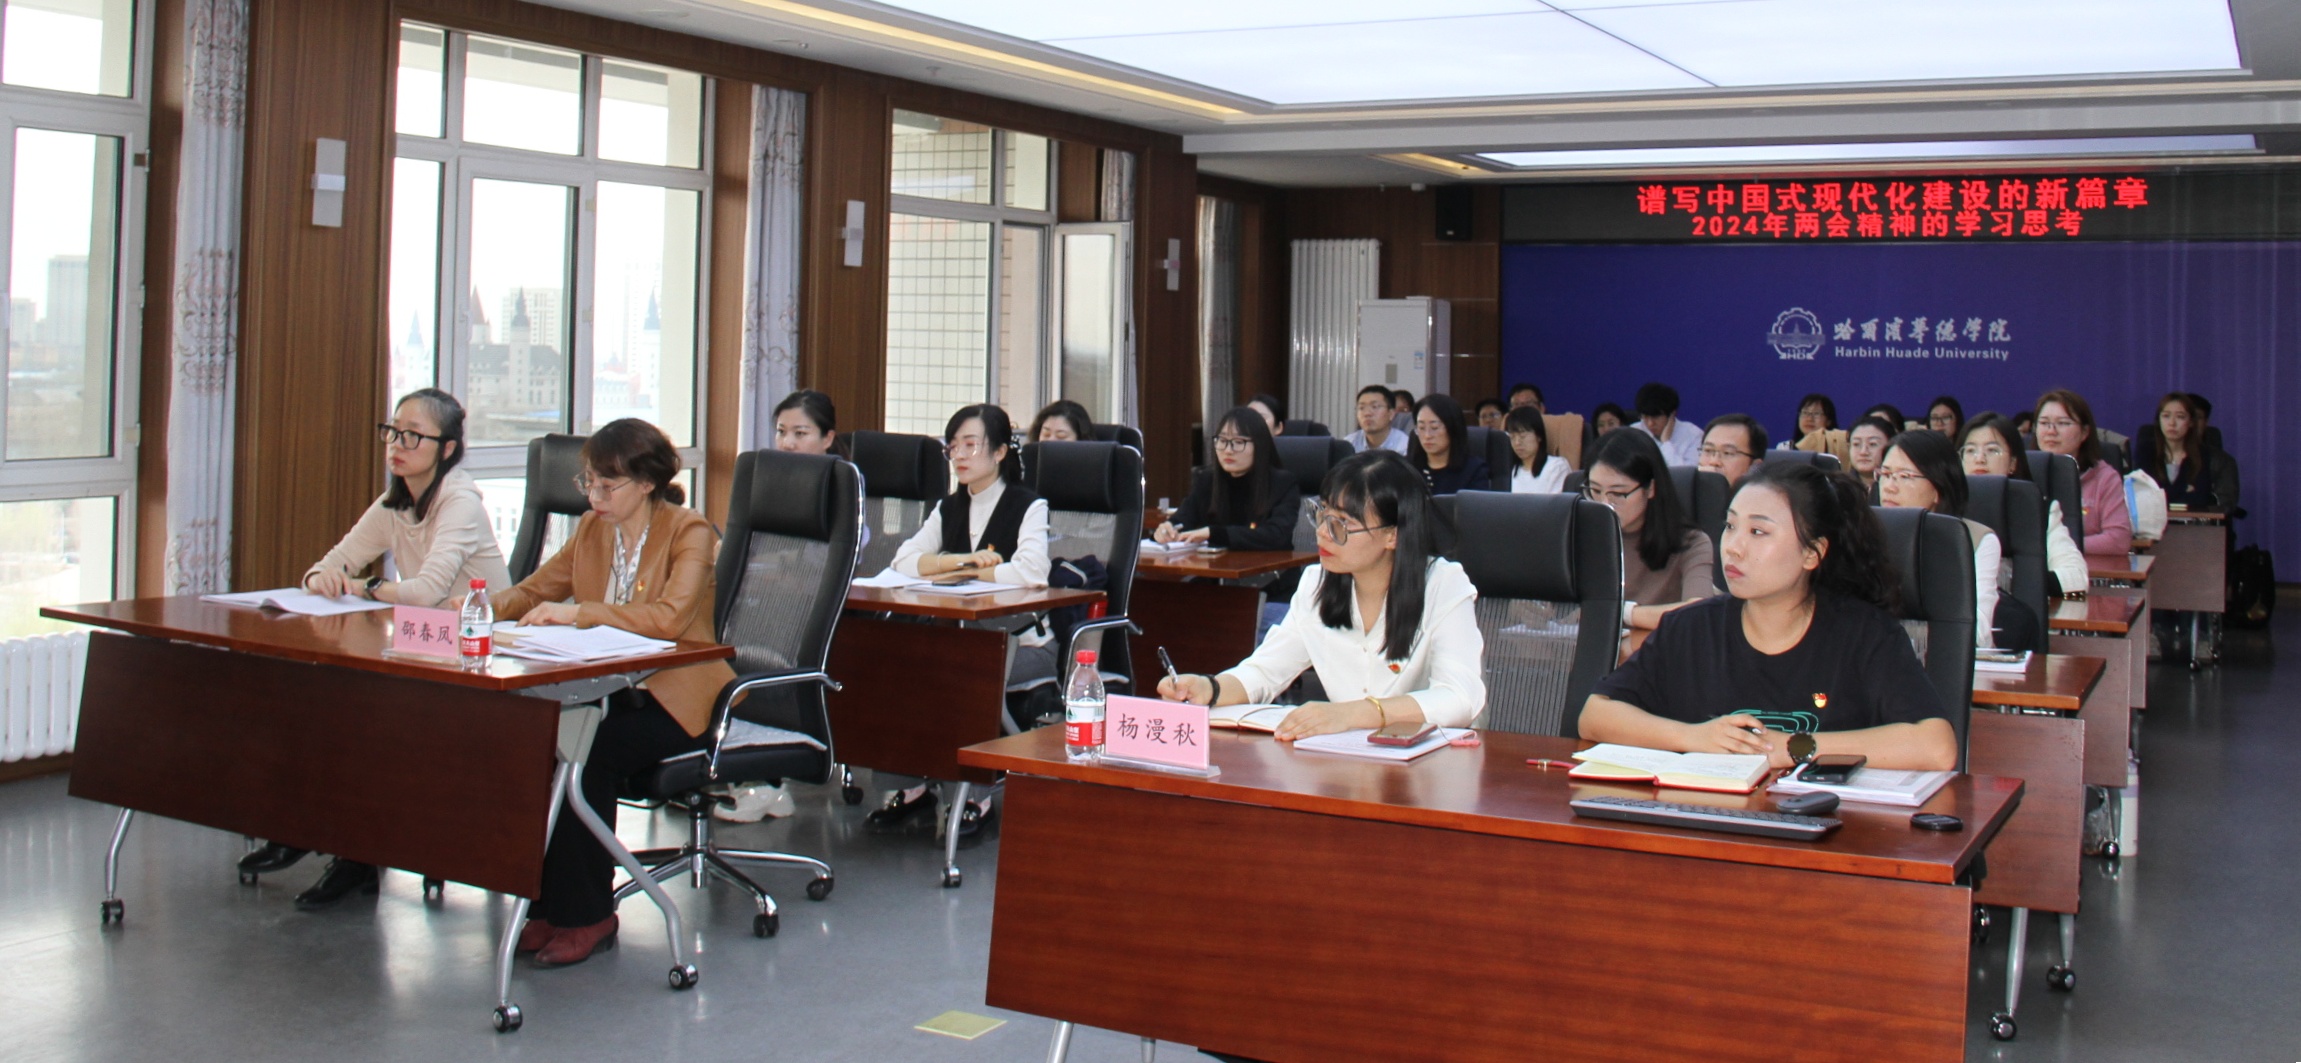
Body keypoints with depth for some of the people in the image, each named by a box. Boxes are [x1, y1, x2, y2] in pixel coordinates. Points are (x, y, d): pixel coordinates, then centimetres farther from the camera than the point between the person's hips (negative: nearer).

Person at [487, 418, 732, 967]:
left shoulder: (690, 533, -9)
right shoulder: (593, 528, 11)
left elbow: (669, 617, -24)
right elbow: (535, 591, 18)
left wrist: (578, 612, -28)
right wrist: (488, 606, -4)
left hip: (673, 699, -5)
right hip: (608, 688, 6)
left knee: (585, 754, -30)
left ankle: (587, 916, -14)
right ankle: (548, 904, -14)